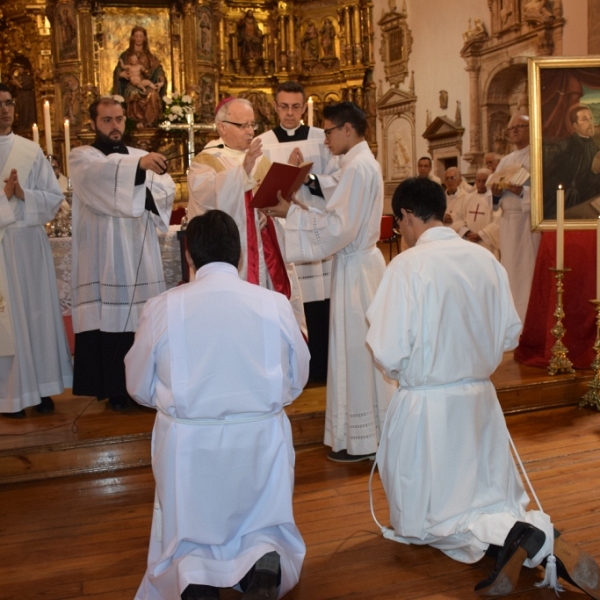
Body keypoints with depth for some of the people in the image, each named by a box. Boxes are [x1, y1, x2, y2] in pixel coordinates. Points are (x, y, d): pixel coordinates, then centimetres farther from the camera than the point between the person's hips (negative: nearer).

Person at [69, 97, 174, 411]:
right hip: (102, 255, -3)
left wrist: (146, 195, -18)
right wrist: (139, 164, -38)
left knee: (144, 319, 3)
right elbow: (101, 172, -22)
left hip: (140, 253, 4)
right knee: (108, 318, -6)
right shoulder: (81, 157, 4)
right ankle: (116, 390, 3)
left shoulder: (142, 156, 18)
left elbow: (167, 190, 3)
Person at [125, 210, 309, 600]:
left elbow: (140, 387, 4)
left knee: (186, 540, 22)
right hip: (261, 439, 1)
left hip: (188, 445, 0)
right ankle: (265, 563, -10)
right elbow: (297, 381, 7)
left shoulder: (162, 308, -9)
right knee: (264, 529, 23)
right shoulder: (276, 304, -6)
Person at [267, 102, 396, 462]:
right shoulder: (365, 162, 14)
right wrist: (300, 209, 8)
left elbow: (339, 226, -21)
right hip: (362, 260, 10)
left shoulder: (358, 168, -17)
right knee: (365, 349, 15)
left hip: (355, 267, -10)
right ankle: (371, 429, 27)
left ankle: (361, 439, 9)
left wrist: (293, 212, -14)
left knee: (355, 350, -2)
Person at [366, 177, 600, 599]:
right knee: (495, 497, 21)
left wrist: (405, 371, 4)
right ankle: (544, 537, -9)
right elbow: (510, 334, 6)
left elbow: (389, 352, -18)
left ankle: (509, 538, -15)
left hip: (427, 404, -5)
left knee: (426, 515, 11)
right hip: (480, 398, 5)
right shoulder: (486, 258, -1)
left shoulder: (408, 265, -17)